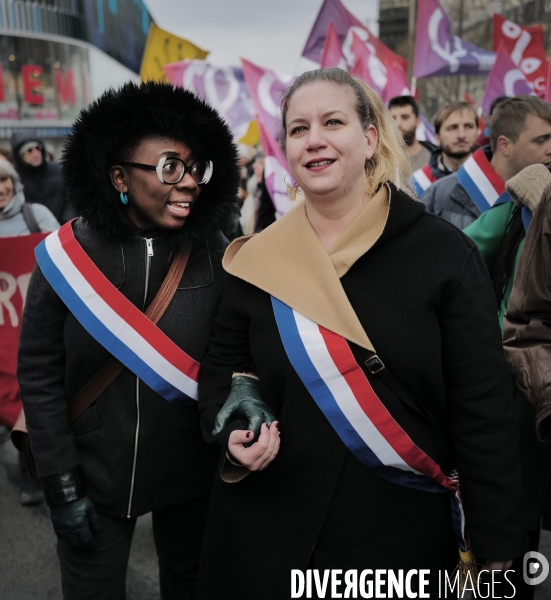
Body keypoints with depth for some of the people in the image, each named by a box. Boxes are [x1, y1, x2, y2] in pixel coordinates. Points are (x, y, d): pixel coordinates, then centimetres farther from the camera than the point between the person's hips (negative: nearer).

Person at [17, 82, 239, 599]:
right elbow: (39, 378, -8)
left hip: (192, 473, 2)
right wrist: (62, 487, -7)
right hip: (95, 476, -1)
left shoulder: (215, 255, -10)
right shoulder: (66, 256, -14)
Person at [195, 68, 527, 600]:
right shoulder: (258, 262, -2)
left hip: (404, 534, -1)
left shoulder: (444, 254, -9)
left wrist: (497, 552, -7)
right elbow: (220, 369, 10)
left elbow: (483, 410, -8)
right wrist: (233, 432, -10)